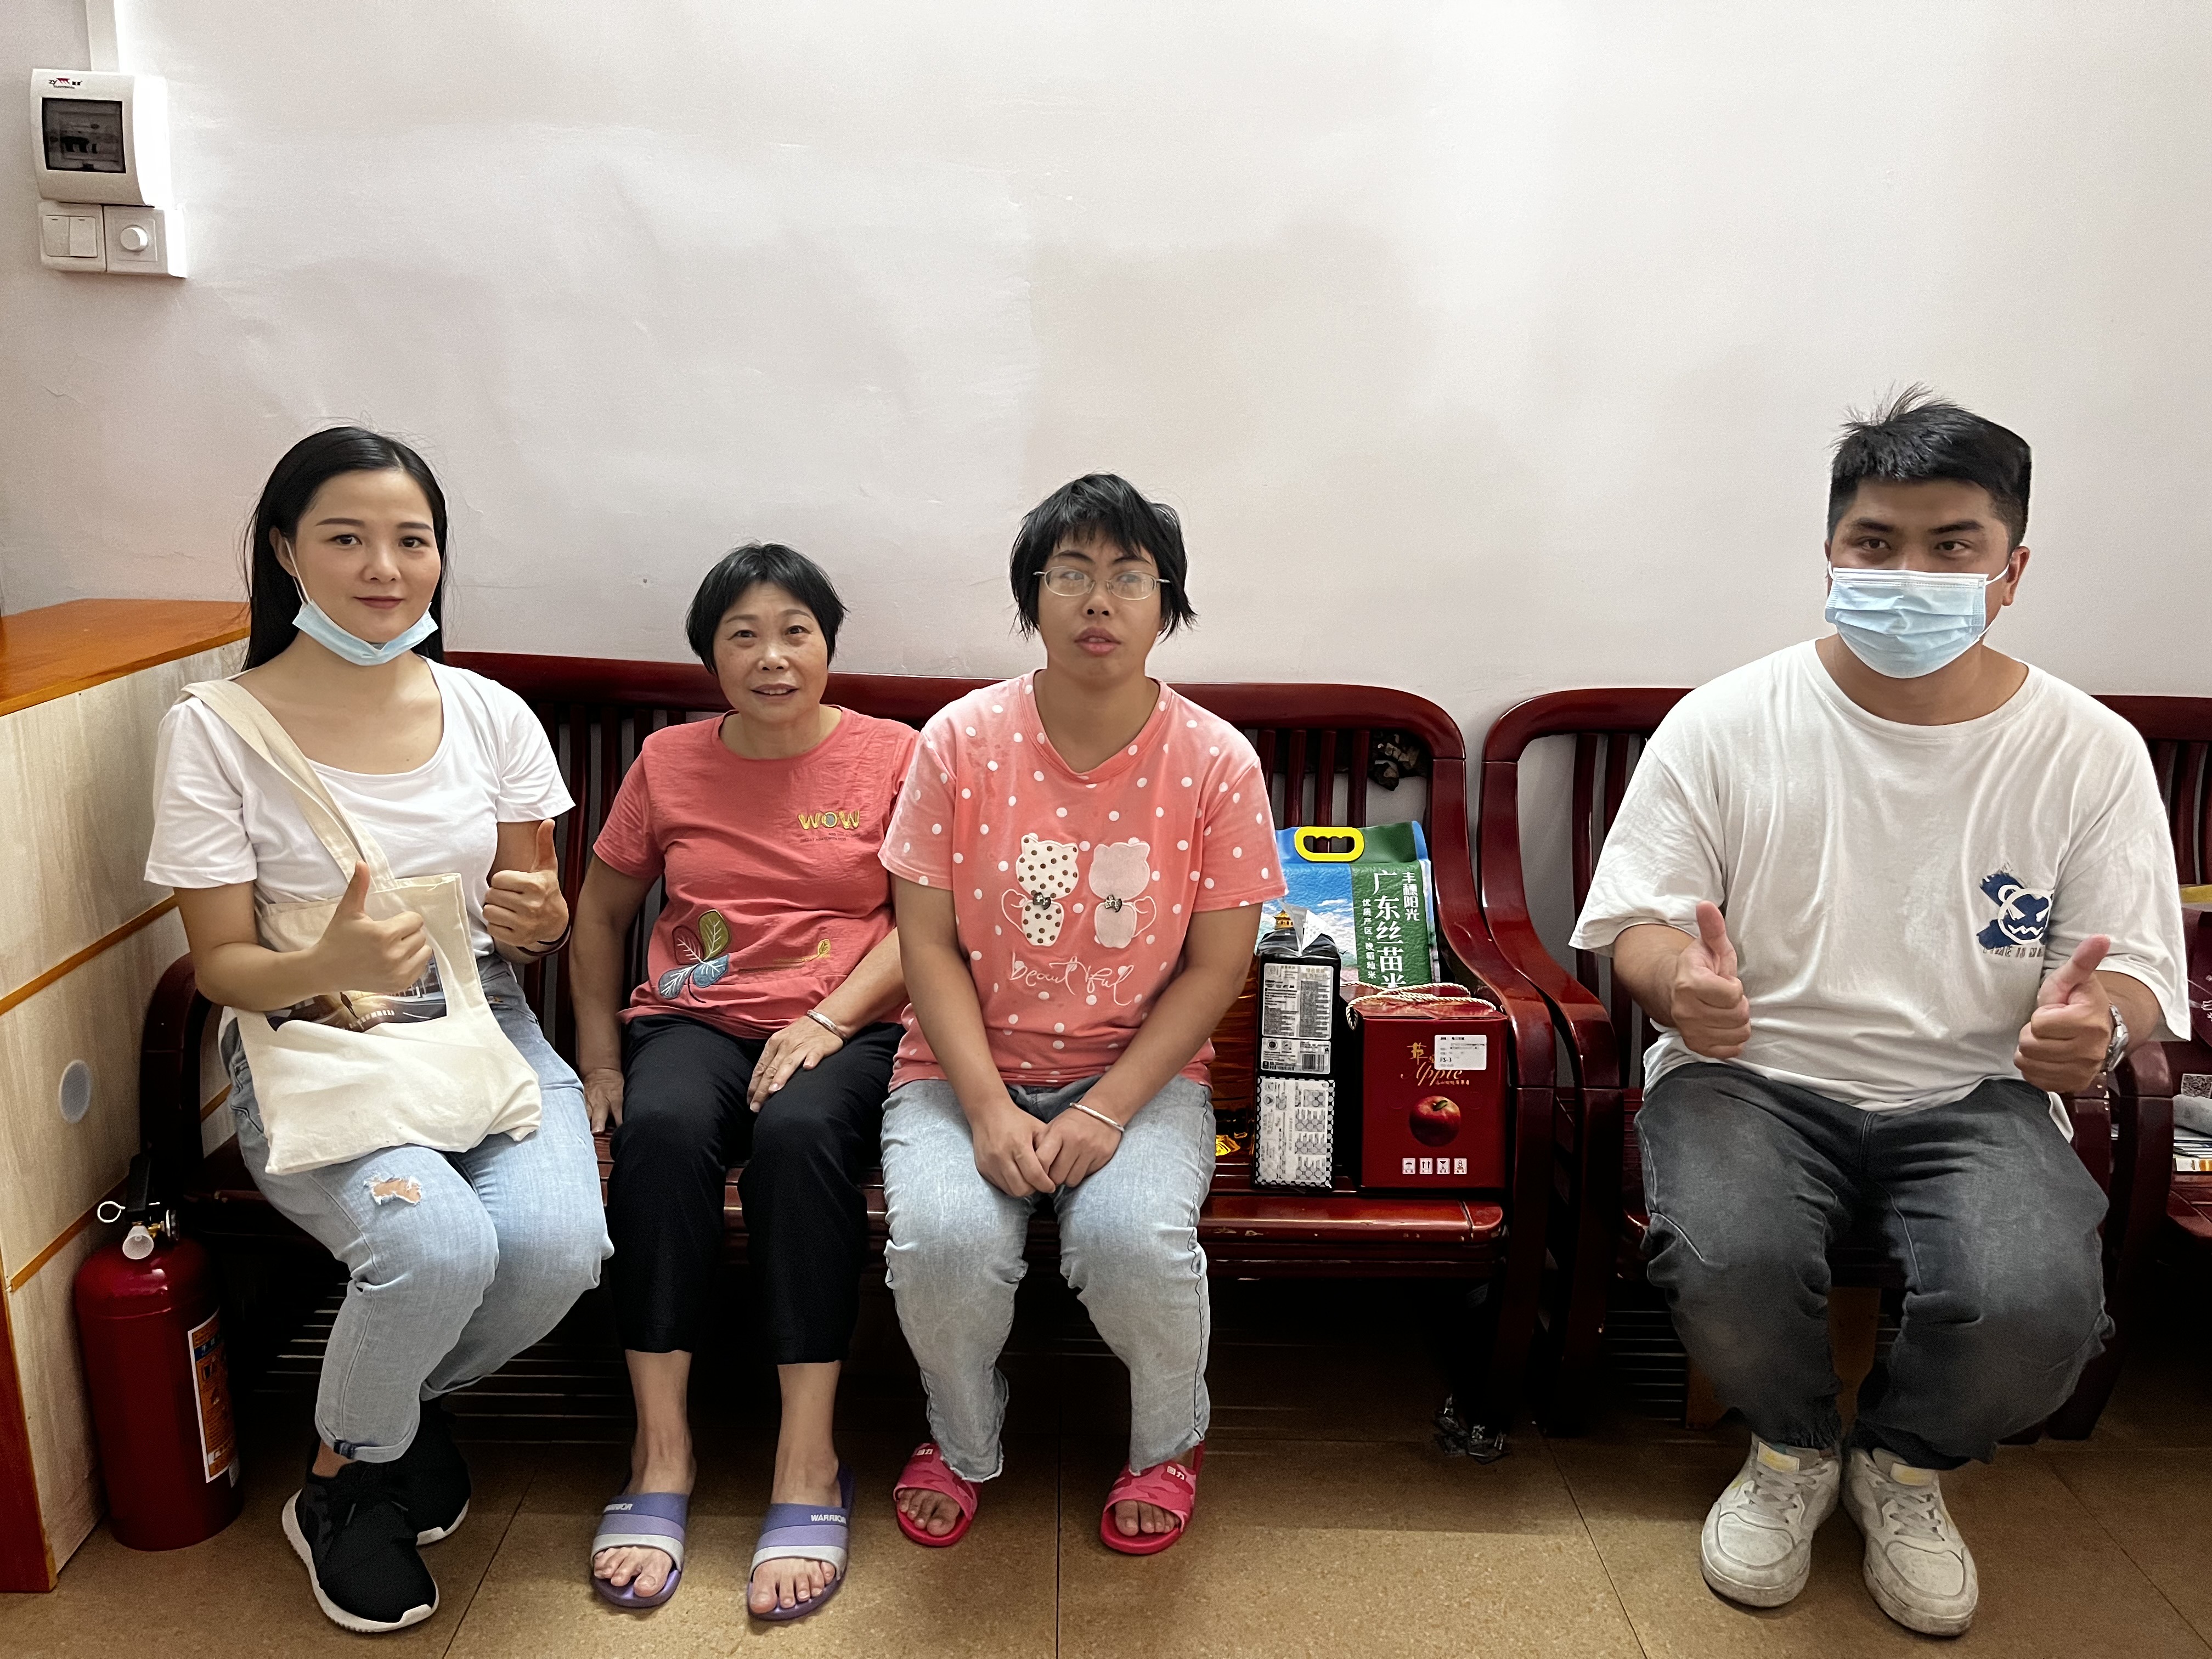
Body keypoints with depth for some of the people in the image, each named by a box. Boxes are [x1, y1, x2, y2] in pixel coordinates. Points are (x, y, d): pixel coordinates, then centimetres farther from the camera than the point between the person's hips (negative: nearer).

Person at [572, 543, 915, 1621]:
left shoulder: (891, 756, 5)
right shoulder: (669, 764, 13)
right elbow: (600, 913, 20)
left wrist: (826, 1018, -15)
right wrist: (599, 1059, 10)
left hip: (845, 1029, -2)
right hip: (696, 1017, 2)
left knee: (800, 1130, -36)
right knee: (661, 1125, -33)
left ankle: (808, 1464, -28)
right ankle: (660, 1456, -25)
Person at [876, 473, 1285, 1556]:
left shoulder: (1216, 762, -6)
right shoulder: (961, 742, -5)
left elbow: (1215, 967, -5)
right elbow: (928, 941, -4)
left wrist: (1106, 1111, -15)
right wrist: (989, 1109, -16)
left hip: (1141, 1071, 0)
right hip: (967, 1068, 1)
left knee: (1133, 1237, -29)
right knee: (945, 1240, -27)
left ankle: (1169, 1440, 8)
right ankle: (964, 1440, 10)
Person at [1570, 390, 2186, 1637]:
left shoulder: (2091, 752, 2)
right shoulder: (1725, 725, -1)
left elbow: (2139, 972, 3)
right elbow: (1638, 921, -1)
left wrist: (2095, 1020, -23)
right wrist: (1681, 976, -26)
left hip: (1977, 1096, 1)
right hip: (1752, 1075, -1)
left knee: (2037, 1306, -29)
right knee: (1730, 1263, -32)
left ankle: (1906, 1462, 11)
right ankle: (1793, 1447, 8)